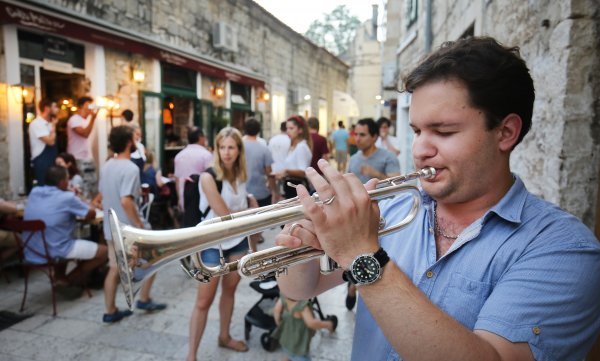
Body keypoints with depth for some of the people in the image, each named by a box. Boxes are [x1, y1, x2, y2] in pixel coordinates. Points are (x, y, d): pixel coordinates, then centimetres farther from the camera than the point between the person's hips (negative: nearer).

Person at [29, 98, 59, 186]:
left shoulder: (48, 123, 13)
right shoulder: (37, 123, -15)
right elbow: (50, 141, -23)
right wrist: (53, 126, -12)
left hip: (51, 161, 9)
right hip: (42, 163, -9)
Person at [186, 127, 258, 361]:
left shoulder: (240, 175, 0)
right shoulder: (208, 177, -20)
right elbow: (224, 215, -23)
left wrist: (251, 201, -6)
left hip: (239, 240, 6)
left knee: (230, 290, 19)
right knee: (204, 301, 1)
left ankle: (224, 337, 38)